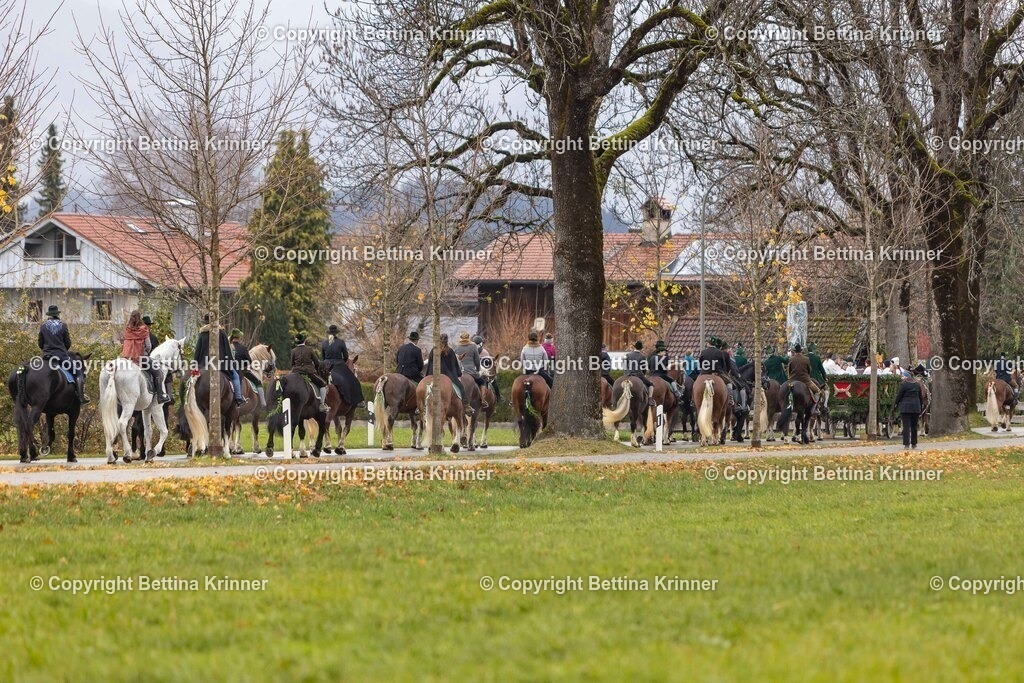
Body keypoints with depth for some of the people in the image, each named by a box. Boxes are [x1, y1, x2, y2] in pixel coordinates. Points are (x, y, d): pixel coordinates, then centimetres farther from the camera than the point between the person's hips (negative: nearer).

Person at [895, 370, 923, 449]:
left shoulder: (904, 384, -8)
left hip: (905, 408, -5)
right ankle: (914, 443, 17)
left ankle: (906, 443, -11)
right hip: (916, 408, 5)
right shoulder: (917, 385, 11)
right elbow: (920, 397, 15)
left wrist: (896, 403, 12)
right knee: (914, 426, 12)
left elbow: (899, 395, -7)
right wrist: (920, 411, 20)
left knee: (906, 426, -6)